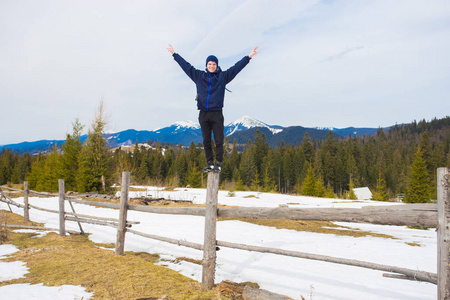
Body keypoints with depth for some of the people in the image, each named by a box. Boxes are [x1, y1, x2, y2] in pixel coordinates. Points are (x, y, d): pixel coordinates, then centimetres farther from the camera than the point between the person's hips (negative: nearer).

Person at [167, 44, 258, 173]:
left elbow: (236, 67, 7)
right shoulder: (199, 76, 11)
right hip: (203, 114, 2)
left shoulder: (223, 76, 7)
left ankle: (218, 164, 5)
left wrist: (249, 57, 4)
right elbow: (186, 65, 18)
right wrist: (174, 54, 22)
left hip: (217, 114, -2)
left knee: (219, 141, -2)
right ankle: (209, 163, 13)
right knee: (206, 141, 5)